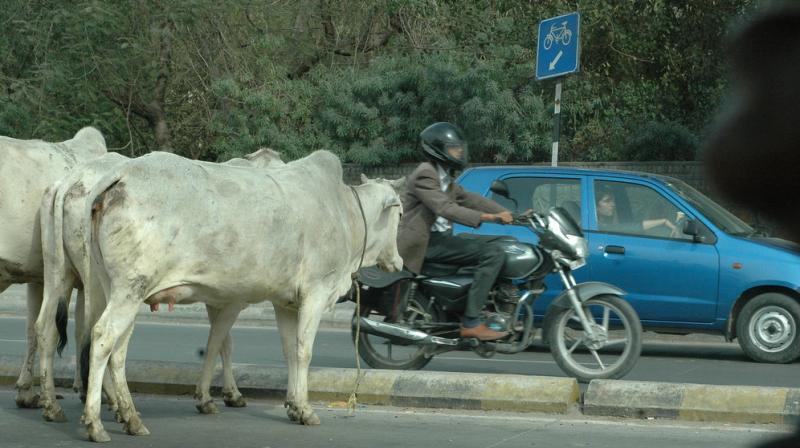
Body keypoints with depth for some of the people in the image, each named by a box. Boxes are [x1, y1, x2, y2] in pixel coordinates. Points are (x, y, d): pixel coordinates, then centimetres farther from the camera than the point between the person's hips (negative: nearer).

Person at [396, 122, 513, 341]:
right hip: (427, 243, -10)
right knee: (493, 254, -23)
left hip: (440, 238, 10)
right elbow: (445, 208, -23)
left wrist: (506, 214, 3)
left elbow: (470, 199, 16)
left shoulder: (445, 179, 22)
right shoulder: (425, 175, -11)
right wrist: (487, 217, -30)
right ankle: (471, 323, -26)